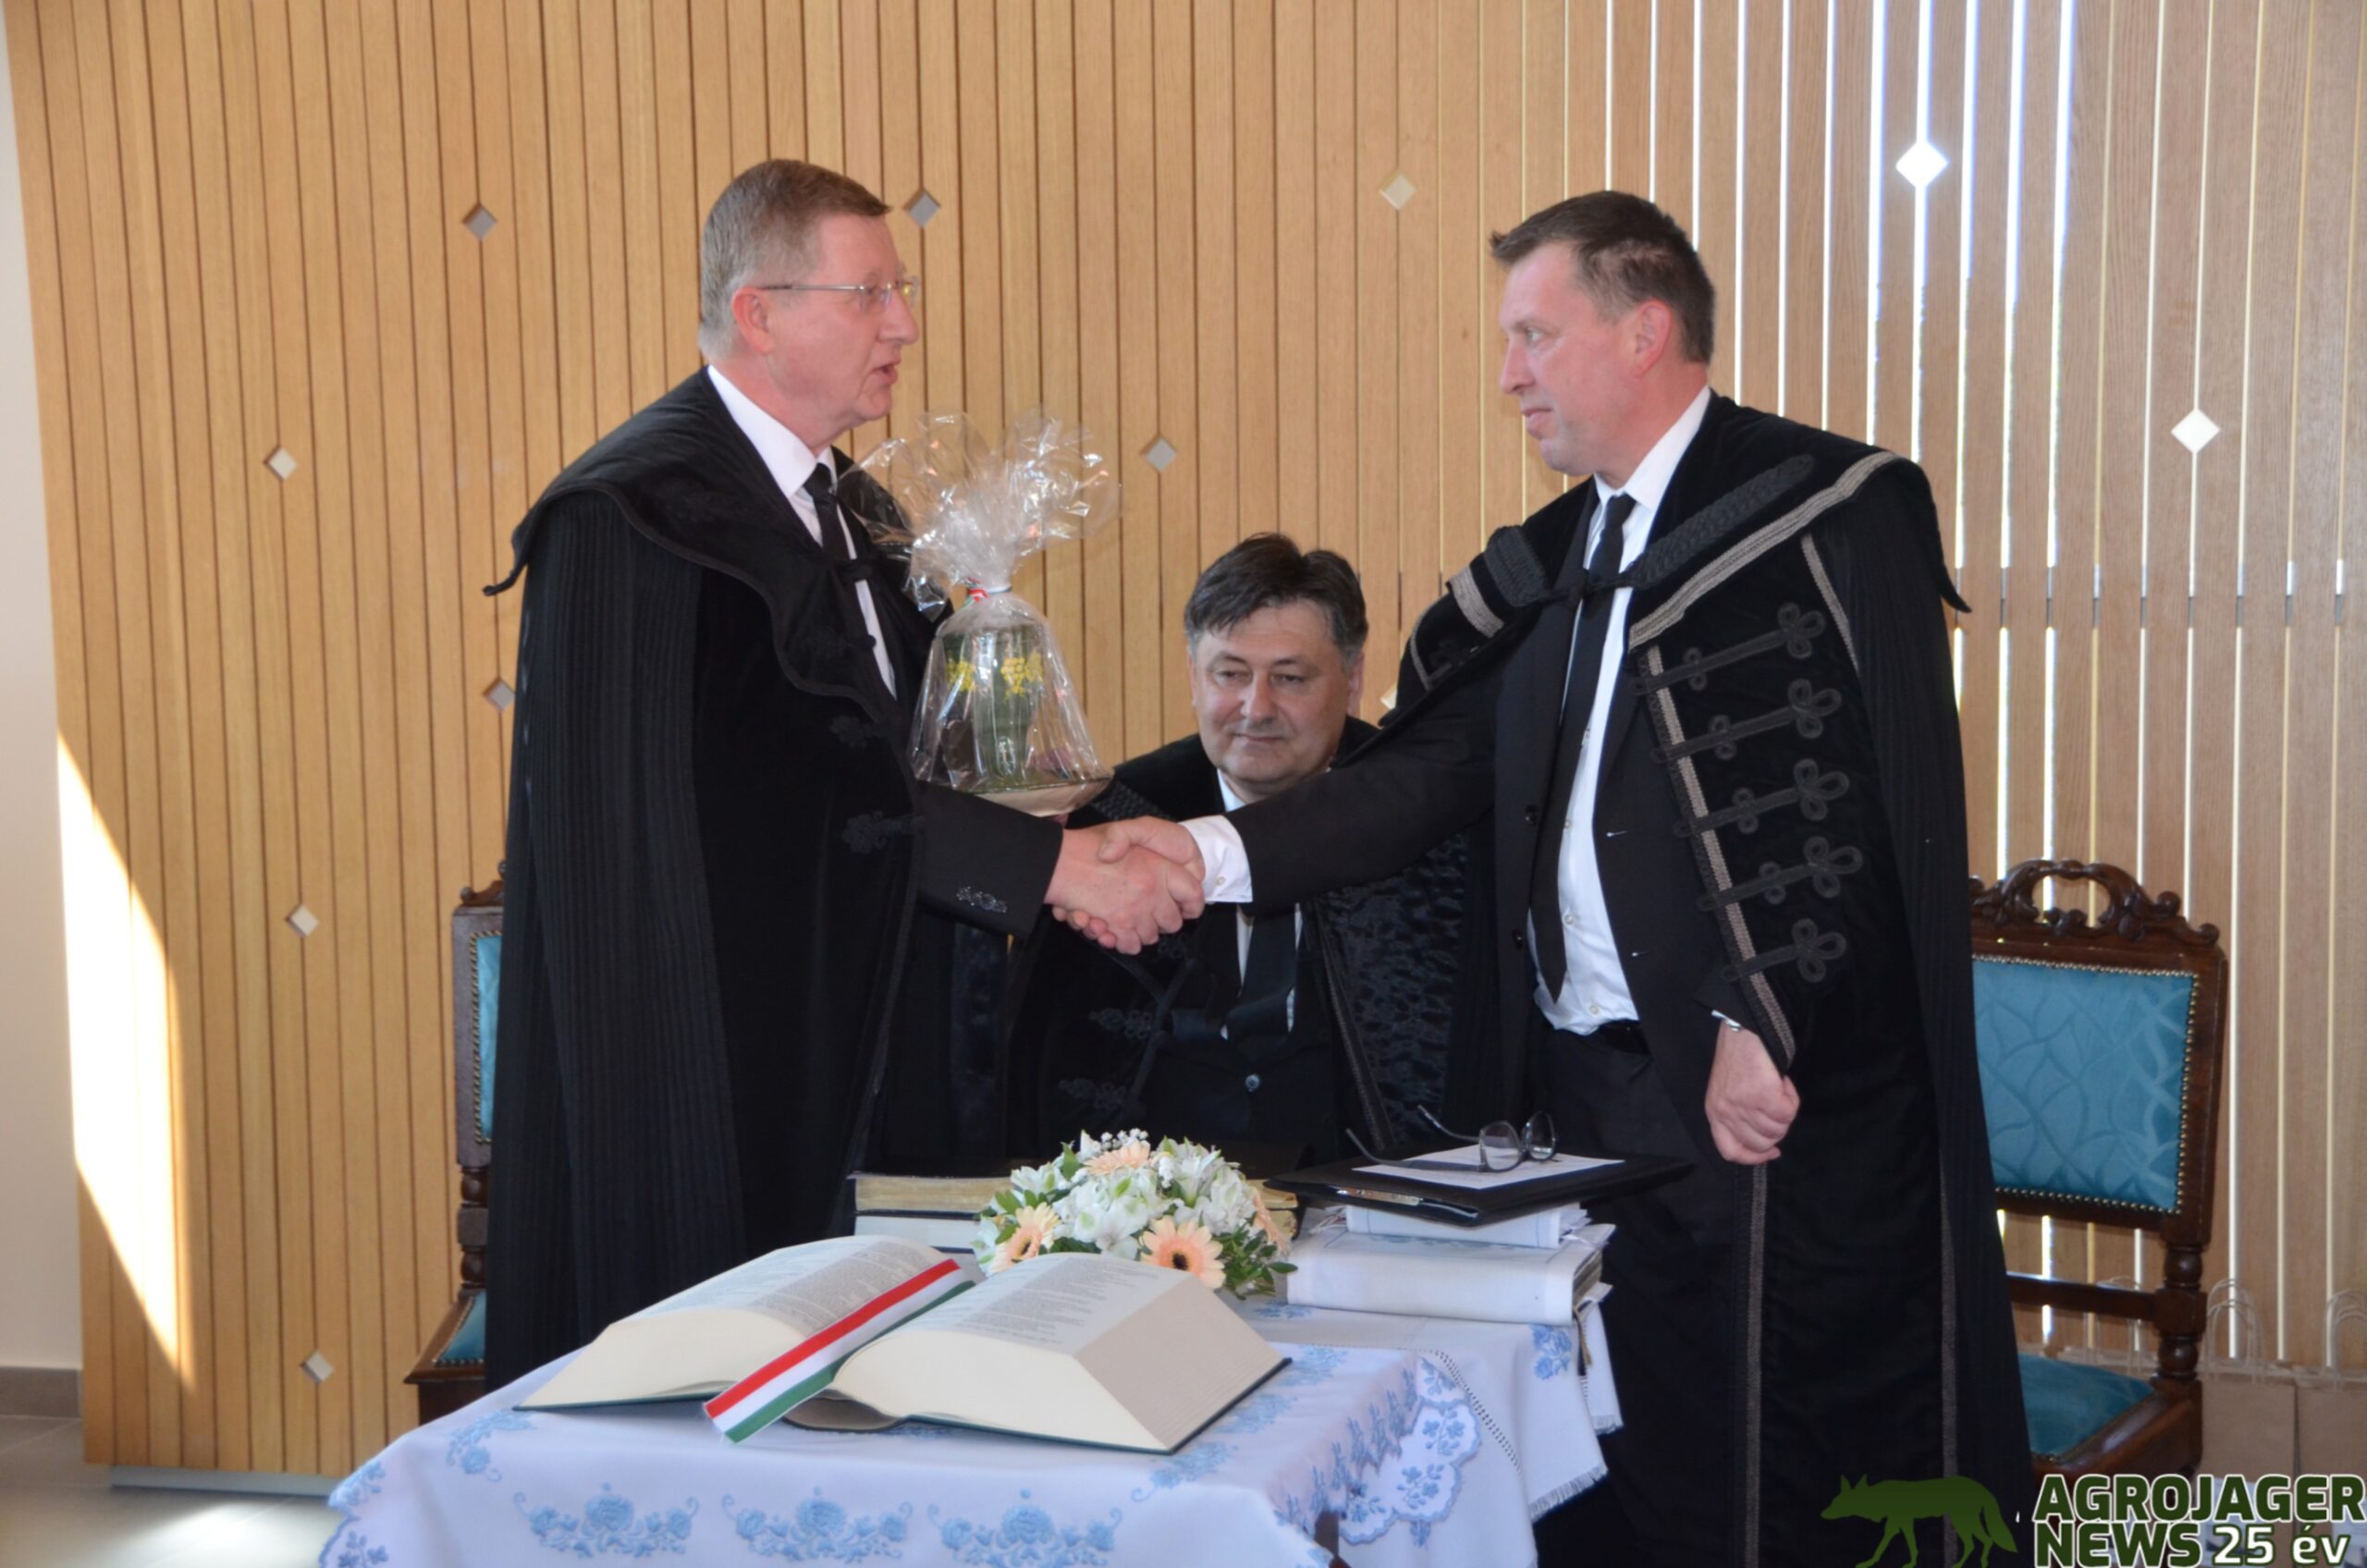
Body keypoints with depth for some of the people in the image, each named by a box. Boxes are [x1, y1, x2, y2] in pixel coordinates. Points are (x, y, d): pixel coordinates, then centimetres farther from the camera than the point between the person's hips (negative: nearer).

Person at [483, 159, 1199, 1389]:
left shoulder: (847, 508, 15)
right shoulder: (639, 513, -14)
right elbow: (811, 785, -20)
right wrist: (1048, 864, -20)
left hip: (842, 1052, 8)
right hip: (699, 1069, -8)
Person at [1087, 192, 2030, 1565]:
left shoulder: (1824, 509, -8)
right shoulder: (1560, 558, 15)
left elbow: (1859, 797, -15)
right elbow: (1432, 773, 8)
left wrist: (1764, 1027, -18)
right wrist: (1212, 856, -3)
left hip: (1785, 1103, -7)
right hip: (1597, 1087, 7)